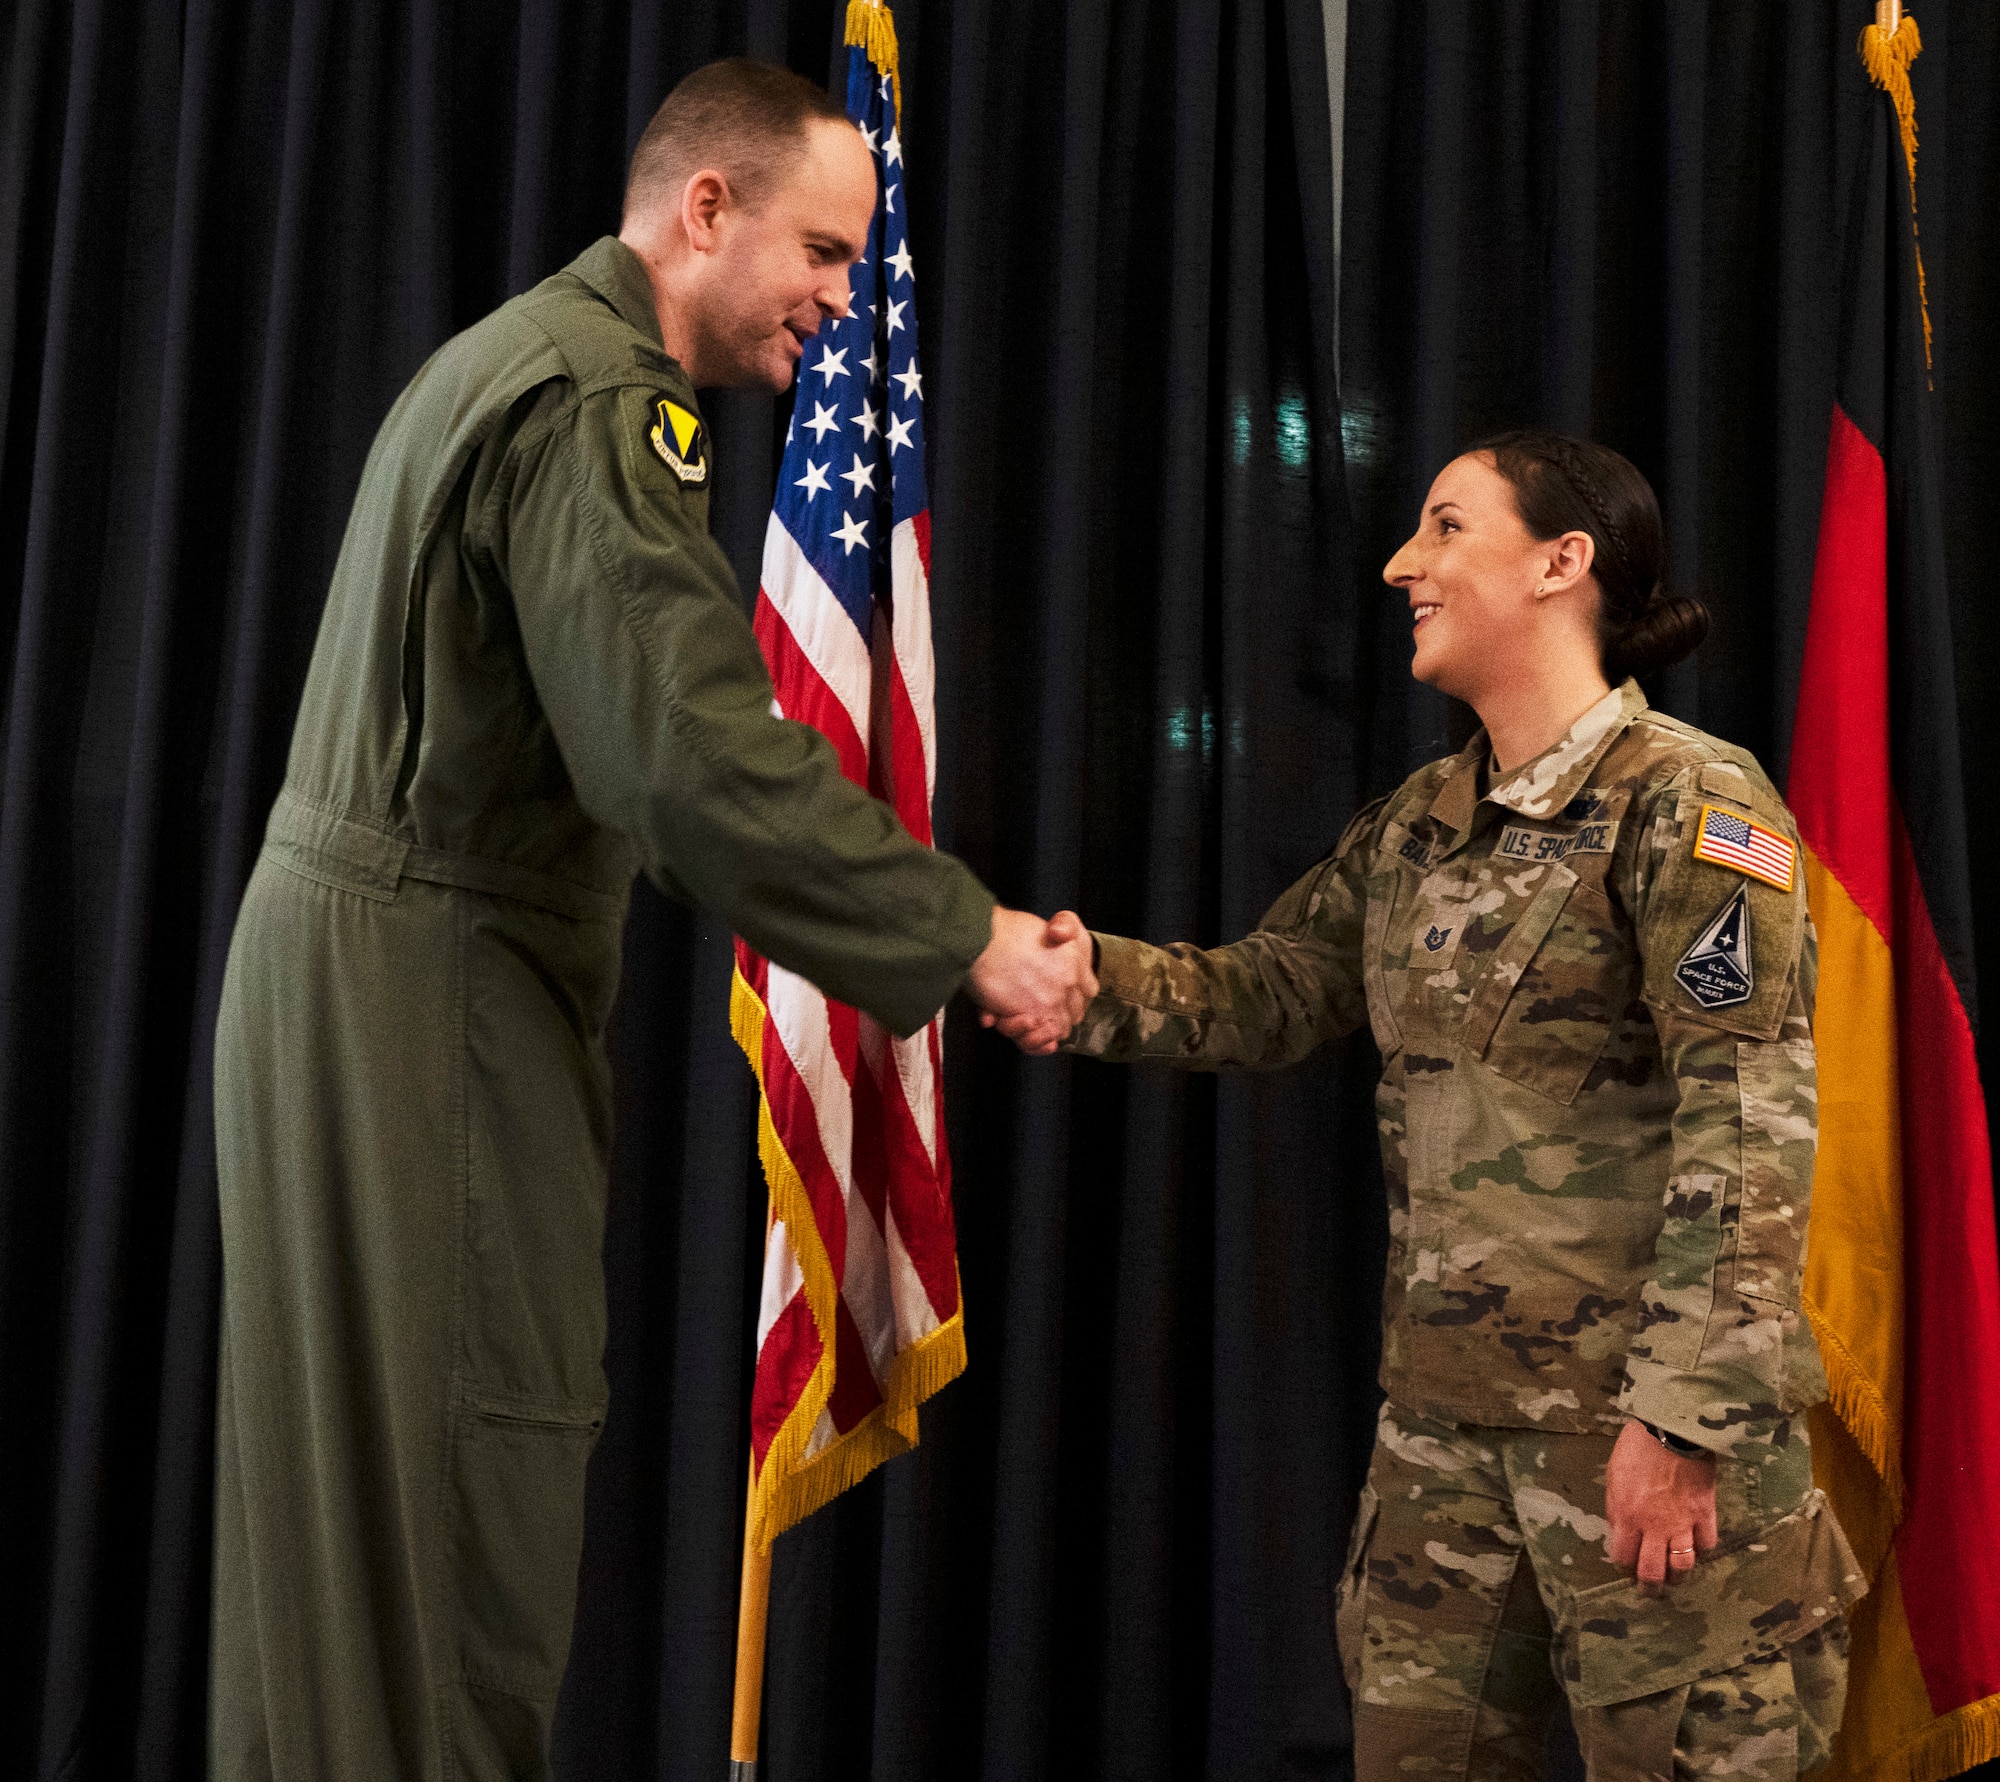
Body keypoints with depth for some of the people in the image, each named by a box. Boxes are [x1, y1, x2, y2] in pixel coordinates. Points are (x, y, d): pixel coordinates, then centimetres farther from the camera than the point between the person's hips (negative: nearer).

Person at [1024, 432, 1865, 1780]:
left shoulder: (1687, 800, -10)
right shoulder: (1416, 828, 14)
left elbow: (1754, 1124, -16)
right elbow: (1263, 997, 14)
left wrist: (1682, 1415, -21)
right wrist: (1089, 973, -6)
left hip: (1644, 1414, -7)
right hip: (1446, 1416, 7)